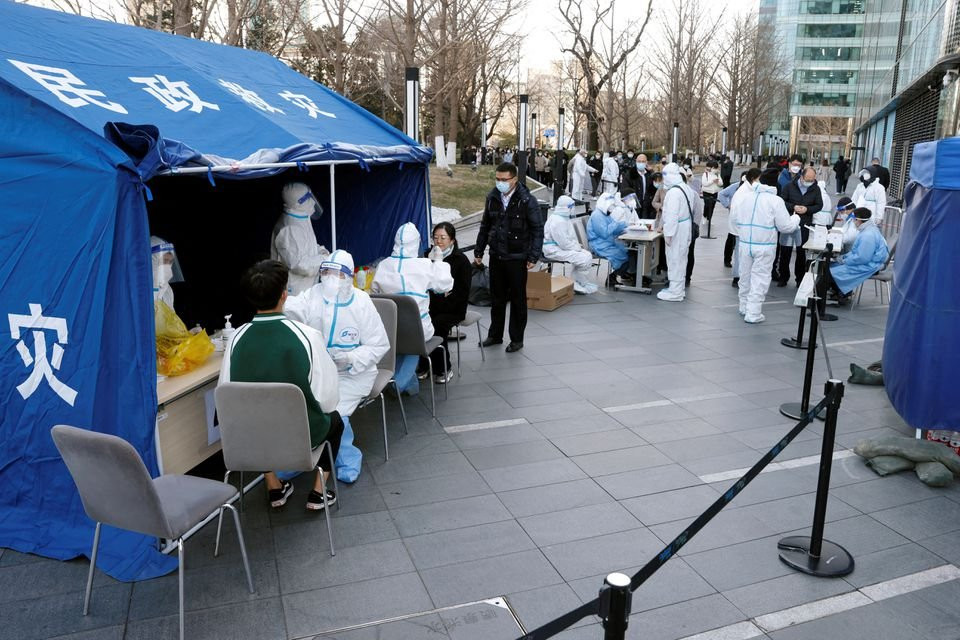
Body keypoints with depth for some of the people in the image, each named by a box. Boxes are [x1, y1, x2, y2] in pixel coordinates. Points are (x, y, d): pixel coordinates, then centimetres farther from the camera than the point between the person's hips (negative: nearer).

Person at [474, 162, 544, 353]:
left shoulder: (527, 200, -11)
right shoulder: (492, 198, 5)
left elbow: (537, 229, -9)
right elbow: (485, 226, 14)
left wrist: (533, 256, -15)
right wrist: (479, 251, 12)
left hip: (517, 258, -5)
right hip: (496, 257, 5)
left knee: (518, 299, 7)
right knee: (496, 298, 14)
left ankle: (517, 339, 17)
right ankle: (495, 335, 28)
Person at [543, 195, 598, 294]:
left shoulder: (564, 218, 14)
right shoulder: (557, 221, -21)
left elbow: (570, 237, 24)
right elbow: (564, 243, -24)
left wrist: (577, 245, 8)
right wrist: (577, 248, -11)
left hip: (562, 248, 11)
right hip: (555, 251, -11)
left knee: (588, 255, 3)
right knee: (584, 259, -19)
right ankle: (578, 285, -3)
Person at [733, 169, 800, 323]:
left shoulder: (744, 196, -2)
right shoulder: (775, 201, -12)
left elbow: (734, 219, 8)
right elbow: (786, 227, -9)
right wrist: (796, 218, 11)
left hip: (744, 243, 4)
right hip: (764, 246, -4)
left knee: (745, 276, 17)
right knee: (760, 279, 2)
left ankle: (744, 307, 31)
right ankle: (753, 313, 1)